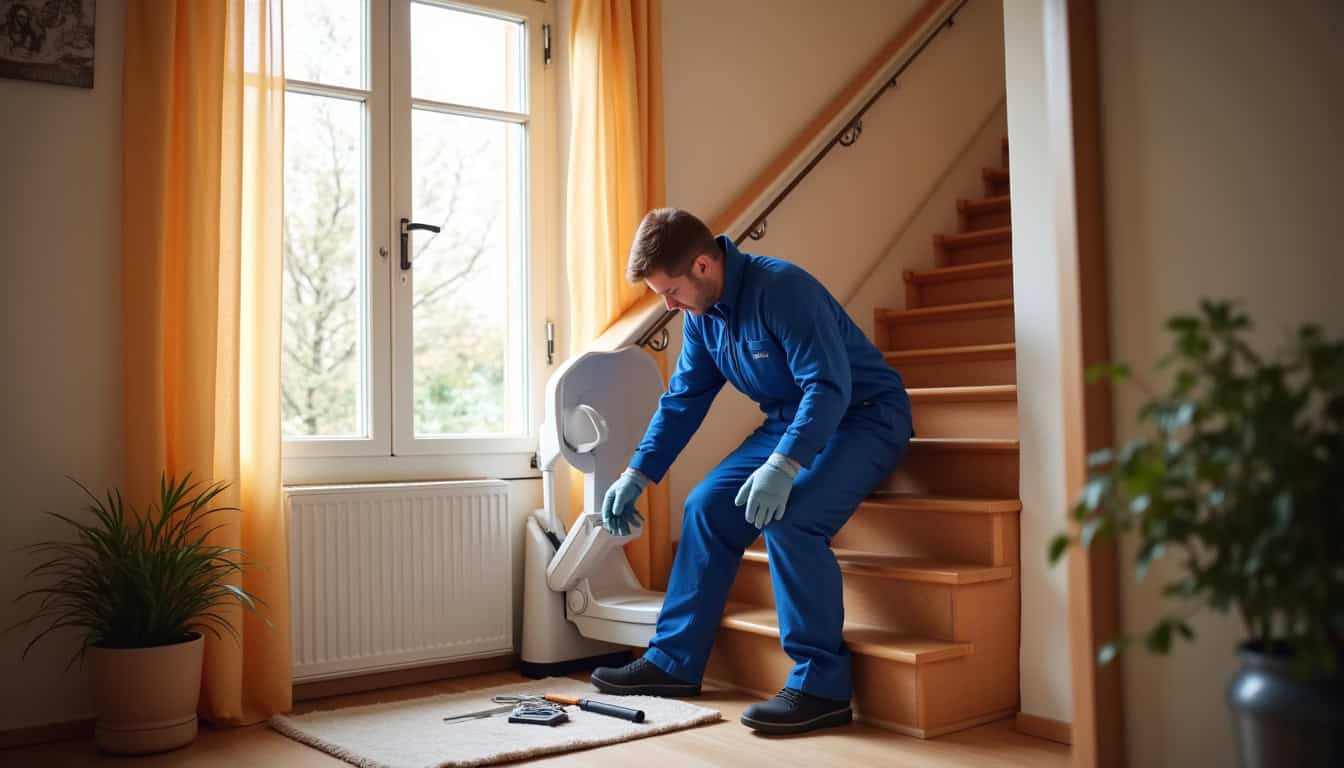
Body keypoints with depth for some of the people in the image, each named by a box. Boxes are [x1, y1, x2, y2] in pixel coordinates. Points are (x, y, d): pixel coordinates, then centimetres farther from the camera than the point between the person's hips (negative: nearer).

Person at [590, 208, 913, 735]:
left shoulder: (783, 289, -25)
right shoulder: (701, 313, 2)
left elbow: (830, 388, -31)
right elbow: (682, 402, 11)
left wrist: (783, 466, -43)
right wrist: (636, 477, 9)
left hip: (862, 415, -8)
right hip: (790, 421, 9)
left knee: (787, 517, -30)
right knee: (706, 508, -2)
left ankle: (822, 686, -20)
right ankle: (674, 662, 7)